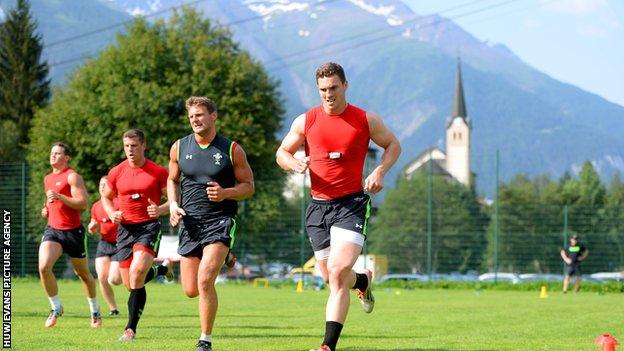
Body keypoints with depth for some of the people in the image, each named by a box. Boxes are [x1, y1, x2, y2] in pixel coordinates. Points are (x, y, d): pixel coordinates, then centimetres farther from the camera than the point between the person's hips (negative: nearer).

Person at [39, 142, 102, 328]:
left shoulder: (72, 177, -9)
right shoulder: (48, 179, 14)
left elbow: (82, 204, -18)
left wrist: (60, 197, -27)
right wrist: (46, 209, 10)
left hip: (73, 231, -5)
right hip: (52, 229, 5)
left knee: (83, 273, 10)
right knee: (43, 267, -19)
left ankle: (95, 311, 29)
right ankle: (56, 308, -4)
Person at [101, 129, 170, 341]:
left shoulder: (158, 172, -4)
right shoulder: (117, 172, 5)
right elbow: (106, 198, 20)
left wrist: (160, 210, -18)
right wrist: (112, 214, 0)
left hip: (149, 227, -4)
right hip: (125, 227, 4)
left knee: (136, 273, -23)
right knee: (129, 283, 5)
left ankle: (131, 328, -18)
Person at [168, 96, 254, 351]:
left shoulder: (232, 150, -3)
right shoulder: (179, 148, 6)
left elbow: (248, 186, 3)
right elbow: (172, 180, 20)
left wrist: (225, 193, -16)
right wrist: (173, 205, 2)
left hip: (220, 221, -4)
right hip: (190, 222, 4)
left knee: (204, 281, -22)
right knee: (191, 290, 5)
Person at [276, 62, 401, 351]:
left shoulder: (366, 120, -1)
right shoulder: (305, 121, 3)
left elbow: (393, 145, 13)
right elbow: (282, 152, 14)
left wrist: (379, 171, -5)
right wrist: (295, 164, -10)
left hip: (352, 204, -4)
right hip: (318, 205, 4)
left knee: (338, 270, -20)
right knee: (331, 277, 10)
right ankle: (363, 281, 48)